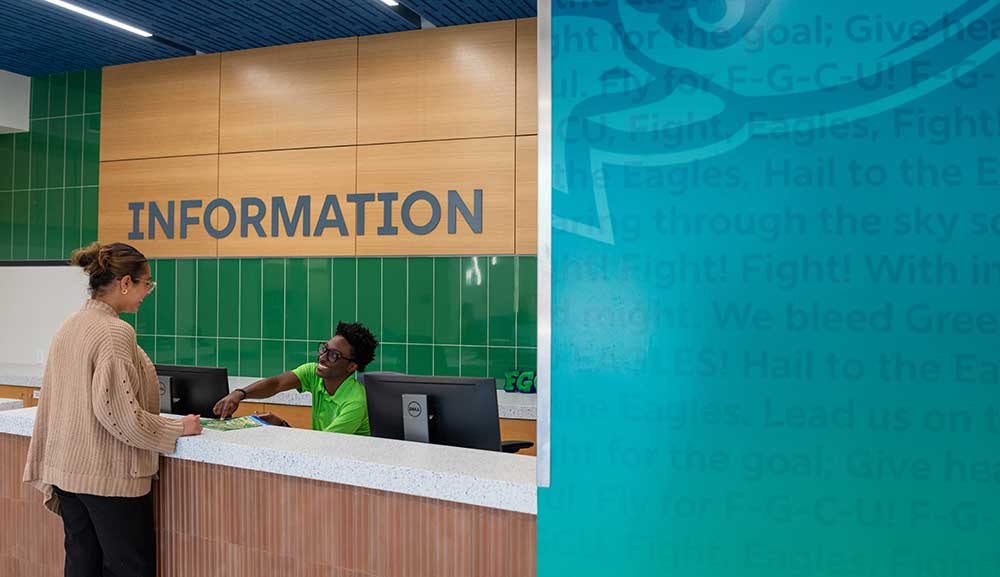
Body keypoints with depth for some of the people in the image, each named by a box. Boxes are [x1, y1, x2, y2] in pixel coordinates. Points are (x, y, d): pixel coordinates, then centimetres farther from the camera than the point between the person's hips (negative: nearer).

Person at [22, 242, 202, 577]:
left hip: (67, 470, 9)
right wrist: (178, 429, -12)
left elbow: (54, 402, 14)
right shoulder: (115, 332, -18)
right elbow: (117, 411, -22)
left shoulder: (68, 328, 8)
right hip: (109, 476, -8)